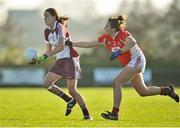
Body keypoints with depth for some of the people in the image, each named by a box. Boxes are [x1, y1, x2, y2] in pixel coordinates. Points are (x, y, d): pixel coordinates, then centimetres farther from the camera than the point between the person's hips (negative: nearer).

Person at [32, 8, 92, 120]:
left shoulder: (60, 27, -16)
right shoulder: (47, 31, 8)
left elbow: (61, 47, -28)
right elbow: (49, 50, 16)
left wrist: (45, 56, -30)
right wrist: (39, 59, 0)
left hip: (70, 58, -8)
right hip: (60, 60, 8)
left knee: (72, 90, -10)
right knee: (47, 83, -4)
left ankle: (87, 114, 3)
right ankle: (70, 101, 11)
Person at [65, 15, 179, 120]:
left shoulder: (123, 34, -20)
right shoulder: (106, 39, 3)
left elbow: (132, 42, -41)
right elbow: (89, 44, 6)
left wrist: (119, 52, -47)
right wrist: (72, 44, 1)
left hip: (136, 60, -9)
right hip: (129, 64, 9)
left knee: (116, 83, -18)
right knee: (143, 92, 12)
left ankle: (115, 113, -14)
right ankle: (167, 90, 30)